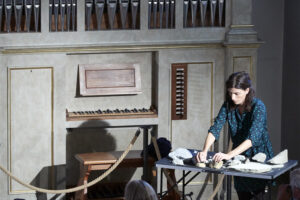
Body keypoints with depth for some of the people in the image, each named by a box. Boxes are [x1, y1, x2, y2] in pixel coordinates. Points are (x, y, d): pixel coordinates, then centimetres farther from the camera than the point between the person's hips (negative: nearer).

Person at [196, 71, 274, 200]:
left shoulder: (258, 107, -23)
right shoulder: (228, 105, -7)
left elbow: (253, 137, -34)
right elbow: (215, 129, -15)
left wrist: (229, 155, -46)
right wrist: (204, 151, -33)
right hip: (239, 157, 5)